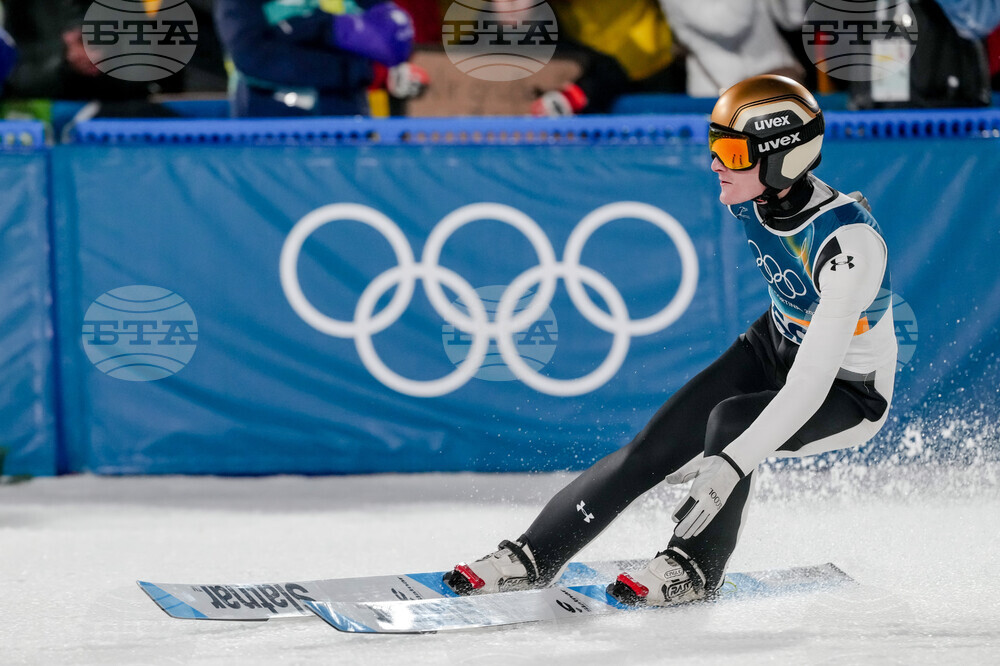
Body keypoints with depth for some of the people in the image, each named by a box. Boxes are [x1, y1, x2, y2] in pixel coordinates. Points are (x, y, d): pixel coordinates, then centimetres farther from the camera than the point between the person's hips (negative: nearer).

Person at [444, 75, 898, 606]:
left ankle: (695, 569, -11)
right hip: (777, 344, 7)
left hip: (849, 394, -7)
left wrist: (732, 464, -48)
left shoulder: (850, 243, -38)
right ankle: (530, 559, 2)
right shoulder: (750, 194, -16)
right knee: (653, 448, -7)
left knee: (729, 420, -31)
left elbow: (810, 383, -41)